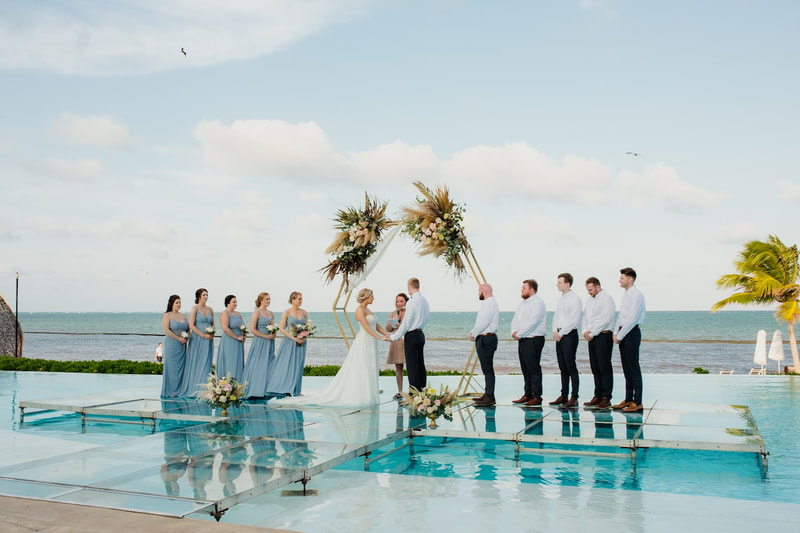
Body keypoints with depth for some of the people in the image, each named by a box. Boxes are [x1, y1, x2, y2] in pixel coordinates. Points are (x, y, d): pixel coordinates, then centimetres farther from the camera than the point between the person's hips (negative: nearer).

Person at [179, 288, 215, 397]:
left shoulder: (210, 310, 11)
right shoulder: (194, 309, -5)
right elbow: (191, 325, -11)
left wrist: (212, 334, -2)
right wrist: (203, 335, -15)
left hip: (208, 341, 5)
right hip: (197, 340, -5)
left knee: (206, 364, 5)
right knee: (196, 363, -2)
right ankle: (193, 389, 3)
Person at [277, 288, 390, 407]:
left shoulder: (367, 310, 17)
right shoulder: (359, 309, -12)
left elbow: (376, 325, 16)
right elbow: (366, 327, -20)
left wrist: (386, 334, 3)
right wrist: (379, 337, -23)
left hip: (371, 344, 9)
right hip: (363, 342, -9)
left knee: (369, 370, 9)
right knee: (359, 370, -7)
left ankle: (368, 395, 13)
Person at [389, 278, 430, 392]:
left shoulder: (412, 302, -17)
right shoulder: (424, 300, 9)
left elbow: (406, 324, -17)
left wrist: (394, 337, -9)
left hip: (411, 336, -9)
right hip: (421, 334, 9)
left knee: (412, 366, -5)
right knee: (421, 365, 12)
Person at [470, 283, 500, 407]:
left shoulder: (490, 304, -14)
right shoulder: (488, 303, 18)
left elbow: (483, 323, -19)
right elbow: (480, 322, 21)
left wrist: (473, 334, -8)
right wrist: (473, 332, 9)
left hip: (486, 339, -10)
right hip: (483, 339, 10)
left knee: (487, 369, -9)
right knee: (487, 369, 13)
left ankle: (489, 397, -9)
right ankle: (487, 395, 19)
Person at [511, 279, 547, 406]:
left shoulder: (538, 303, -11)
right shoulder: (522, 303, 18)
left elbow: (532, 322, -19)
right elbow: (515, 319, 17)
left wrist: (520, 334, -14)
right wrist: (514, 332, -2)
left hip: (534, 340, -9)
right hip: (522, 340, 9)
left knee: (534, 369, -7)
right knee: (525, 369, 11)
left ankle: (537, 397, -3)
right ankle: (528, 394, 18)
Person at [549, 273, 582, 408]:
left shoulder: (574, 299, -9)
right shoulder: (560, 300, 16)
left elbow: (574, 320, -14)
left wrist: (561, 333, -13)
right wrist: (555, 331, 2)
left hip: (569, 335, -8)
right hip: (559, 336, 8)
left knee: (571, 367, -7)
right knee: (563, 368, 9)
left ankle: (574, 397, -5)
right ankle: (564, 396, 13)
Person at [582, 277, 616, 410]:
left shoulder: (607, 298, -7)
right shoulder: (589, 300, 18)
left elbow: (605, 319, -15)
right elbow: (585, 318, 20)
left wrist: (592, 333, -13)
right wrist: (585, 331, 1)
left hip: (603, 336, -7)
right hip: (592, 338, 8)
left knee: (604, 368, -6)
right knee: (595, 368, 7)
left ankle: (606, 398, -3)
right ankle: (597, 396, 12)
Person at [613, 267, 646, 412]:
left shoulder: (636, 295, -13)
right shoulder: (626, 295, 17)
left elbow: (632, 319, -18)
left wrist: (620, 336, -14)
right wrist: (616, 333, 9)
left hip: (631, 333, -9)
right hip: (623, 333, 9)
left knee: (633, 368, -7)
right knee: (626, 368, 11)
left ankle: (637, 402, -4)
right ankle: (628, 399, 18)